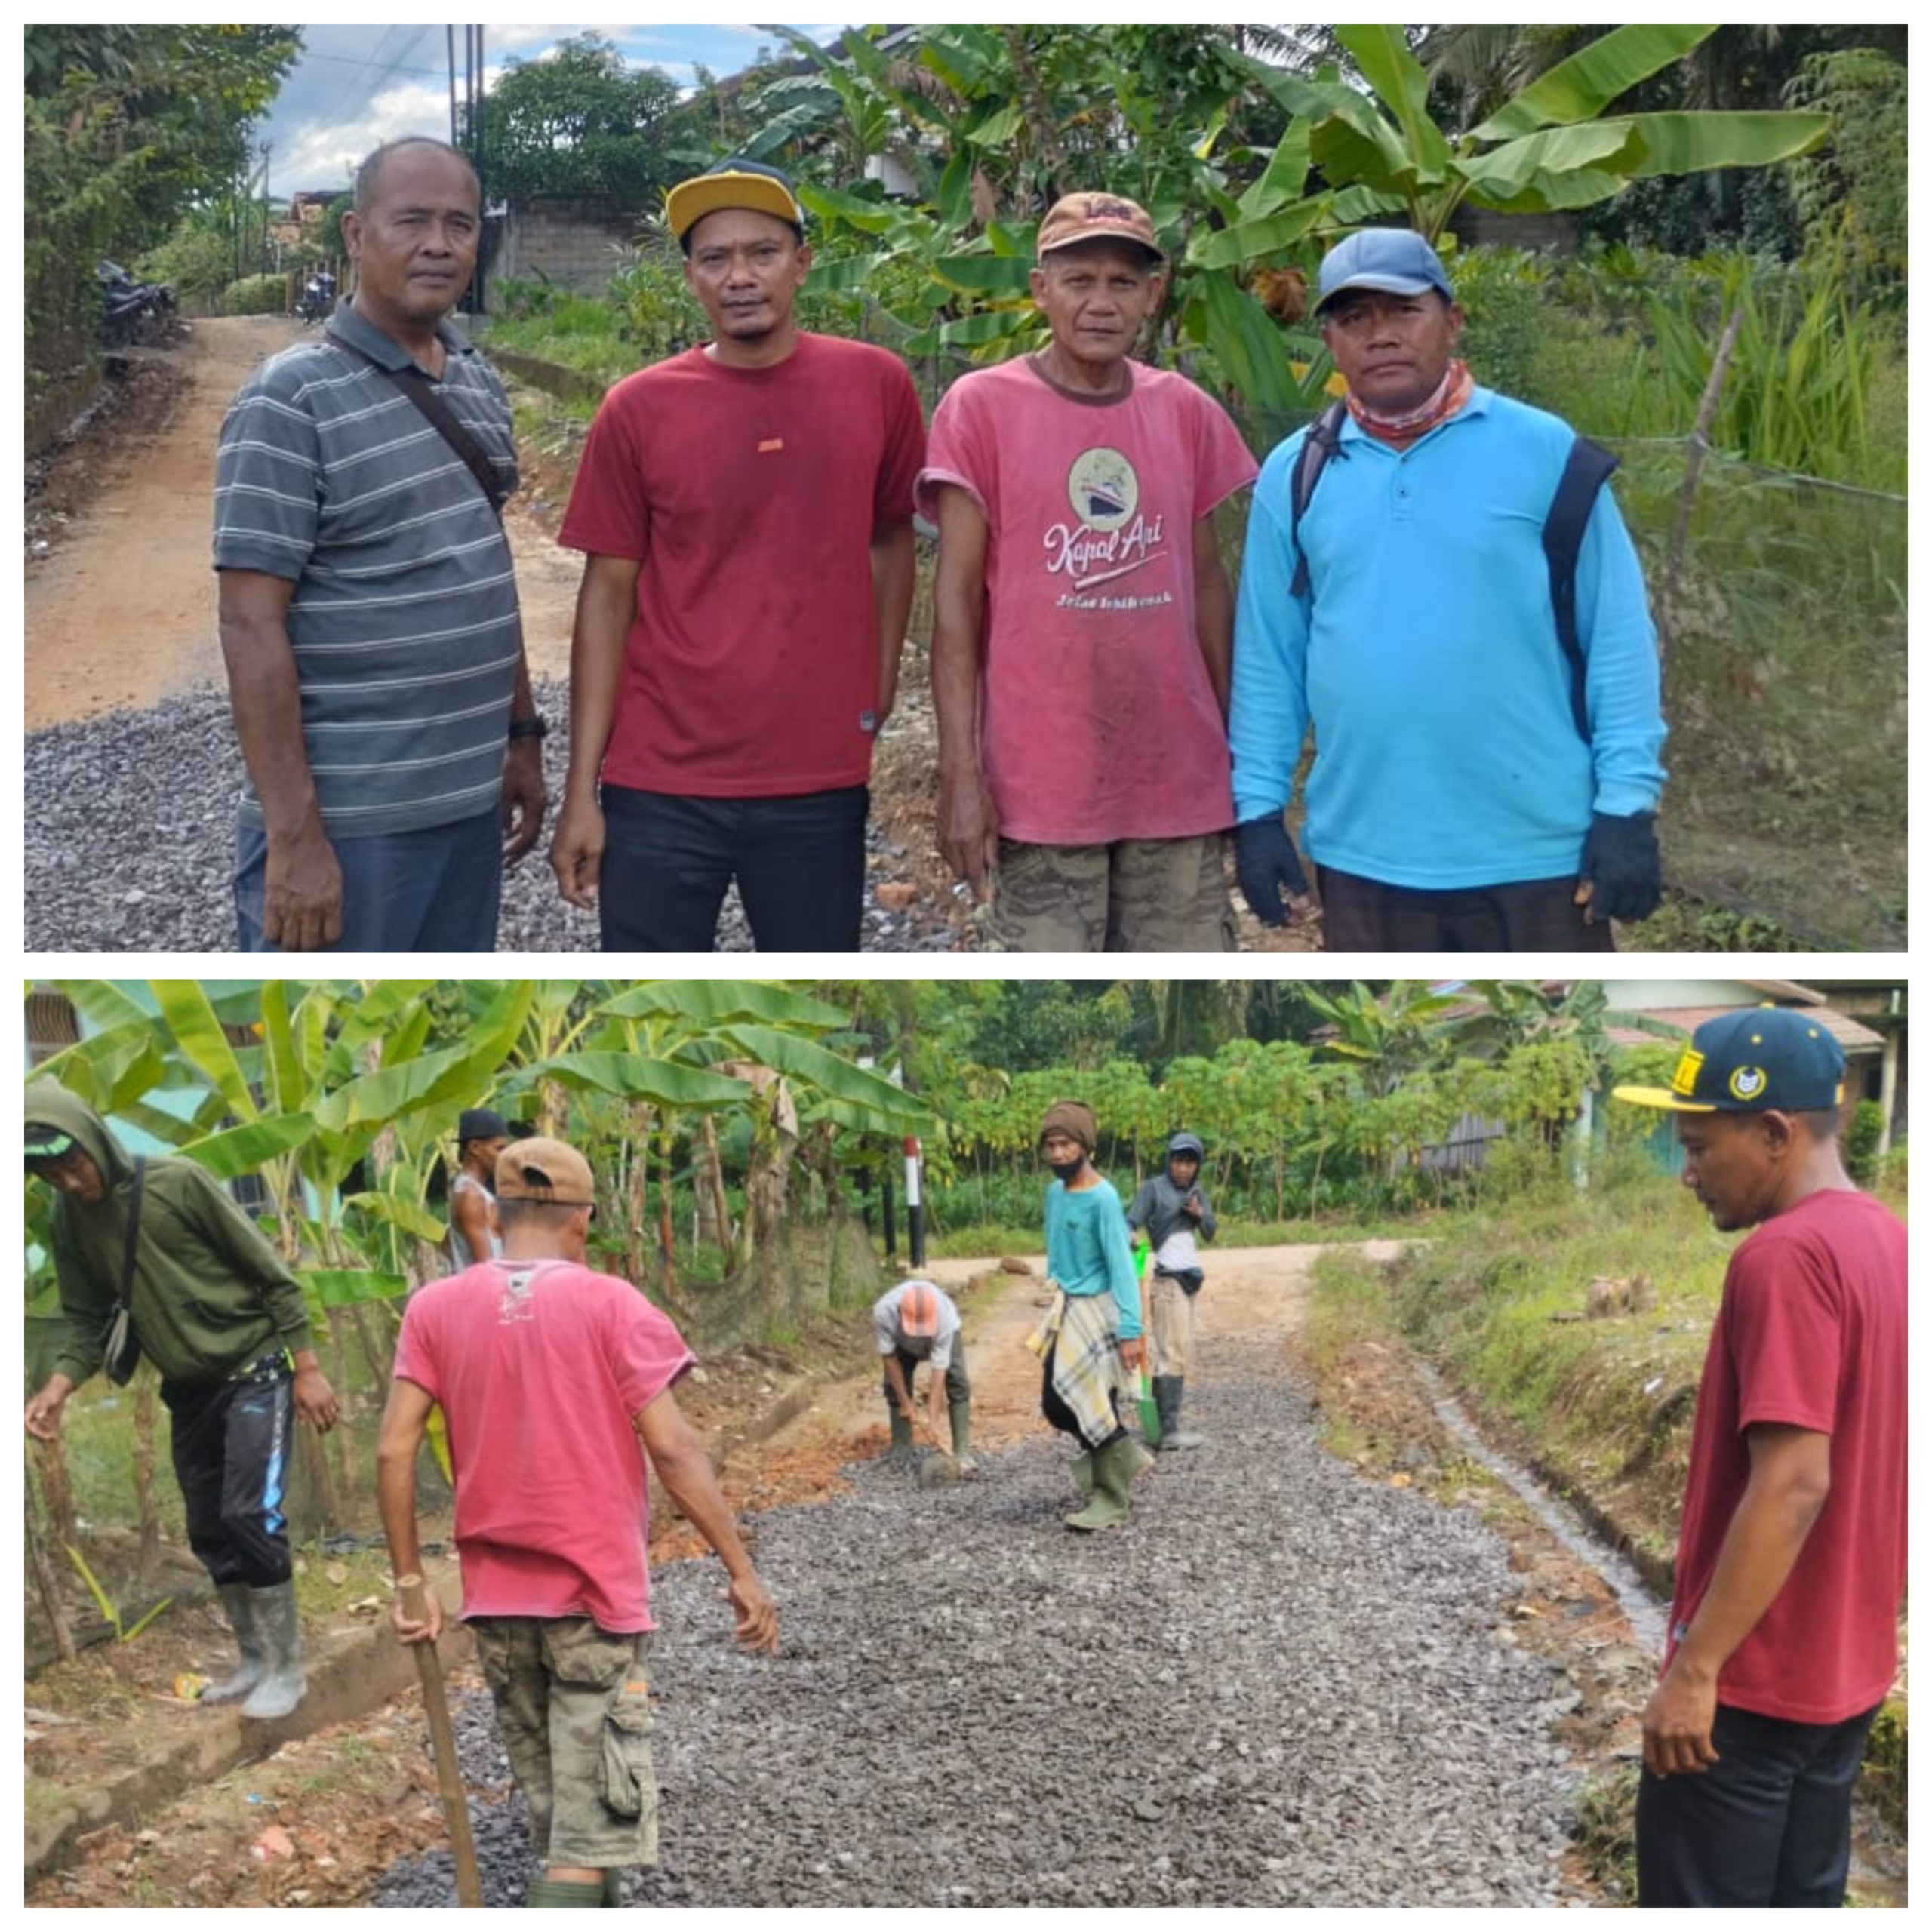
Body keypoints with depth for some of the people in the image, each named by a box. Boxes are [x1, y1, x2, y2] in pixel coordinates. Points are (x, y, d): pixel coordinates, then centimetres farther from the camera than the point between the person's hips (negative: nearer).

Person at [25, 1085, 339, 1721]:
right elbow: (86, 1316, 4)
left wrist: (306, 1367, -13)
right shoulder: (69, 1219, -3)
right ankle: (254, 1660, 24)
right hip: (187, 1389, 6)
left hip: (255, 1369, -6)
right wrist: (60, 1383, -16)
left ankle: (287, 1667, 2)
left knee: (251, 1515, -12)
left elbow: (270, 1272, -14)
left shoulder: (177, 1180, -20)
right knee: (209, 1529, 10)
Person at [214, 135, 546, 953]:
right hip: (345, 821, -7)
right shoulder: (291, 398, -12)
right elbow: (251, 626, -16)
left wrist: (521, 735, 18)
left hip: (469, 805, 7)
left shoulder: (480, 384, 11)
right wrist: (293, 833, -20)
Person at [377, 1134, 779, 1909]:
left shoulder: (434, 1308, 0)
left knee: (553, 1810, 20)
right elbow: (674, 1451, -12)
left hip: (498, 1599, 4)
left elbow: (394, 1453, -4)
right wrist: (742, 1570, -6)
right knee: (590, 1823, -1)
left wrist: (411, 1580, 4)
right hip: (597, 1595, -4)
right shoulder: (611, 1304, -9)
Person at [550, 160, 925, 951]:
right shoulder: (637, 409, -3)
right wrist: (581, 789, -3)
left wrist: (882, 684, 4)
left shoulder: (876, 384, 0)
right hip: (660, 786, -1)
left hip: (823, 782, 1)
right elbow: (607, 596, 0)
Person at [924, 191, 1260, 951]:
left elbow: (1208, 588, 13)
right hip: (1041, 782, -4)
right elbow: (957, 598, -6)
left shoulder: (1187, 413, 8)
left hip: (1179, 780, 4)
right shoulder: (981, 407, -3)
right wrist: (961, 770, -12)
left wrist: (1237, 747, 11)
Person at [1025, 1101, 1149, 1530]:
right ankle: (1121, 1455, 27)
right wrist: (1053, 1304, 20)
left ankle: (1110, 1502, 7)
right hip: (1065, 1309, 8)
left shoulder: (1102, 1198, -17)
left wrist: (1131, 1331, -24)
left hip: (1097, 1310, -8)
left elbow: (1121, 1265, -20)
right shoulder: (1054, 1193, 7)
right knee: (1055, 1404, 9)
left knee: (1096, 1405, -6)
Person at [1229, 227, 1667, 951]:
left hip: (1537, 848, -2)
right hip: (1364, 855, 3)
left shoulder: (1545, 451, -4)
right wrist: (1259, 805, 6)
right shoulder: (1293, 475, 4)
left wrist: (1627, 804, -6)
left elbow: (1617, 638, -2)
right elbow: (1268, 657, 9)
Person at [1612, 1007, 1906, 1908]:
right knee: (1804, 1900, 15)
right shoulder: (1886, 1240, 9)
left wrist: (1696, 1667, -22)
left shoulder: (1782, 1257, -20)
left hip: (1750, 1678, -9)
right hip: (1844, 1666, 9)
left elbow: (1793, 1484, -26)